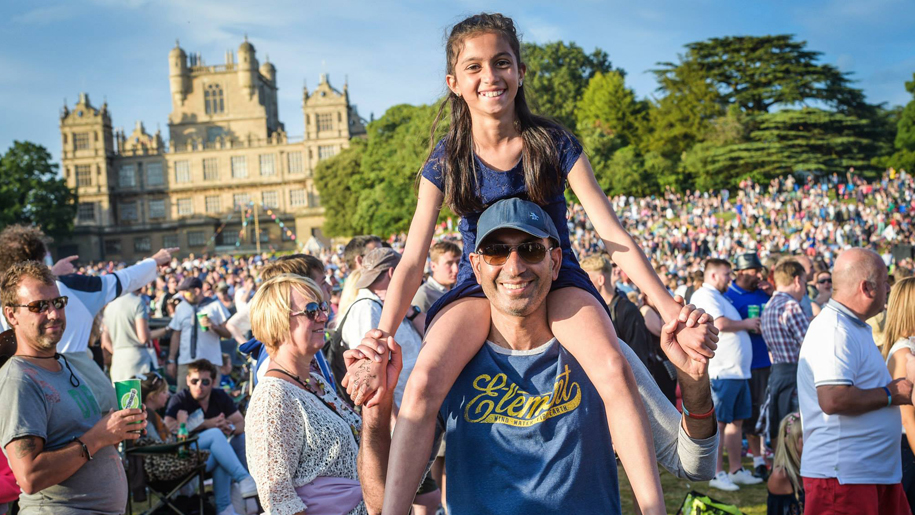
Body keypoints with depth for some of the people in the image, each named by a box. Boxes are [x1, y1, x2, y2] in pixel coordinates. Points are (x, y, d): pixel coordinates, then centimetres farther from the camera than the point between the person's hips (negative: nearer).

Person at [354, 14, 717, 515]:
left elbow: (614, 235, -7)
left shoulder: (553, 144, -6)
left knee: (614, 368, -31)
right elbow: (413, 260, -6)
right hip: (479, 284, 1)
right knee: (423, 381, -29)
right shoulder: (446, 160, -4)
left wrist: (669, 306, -15)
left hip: (555, 278, 0)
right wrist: (383, 332, -19)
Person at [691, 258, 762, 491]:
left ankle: (735, 470, 20)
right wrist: (746, 323, -7)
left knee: (736, 421, 12)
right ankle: (717, 474, -1)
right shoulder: (704, 296, -10)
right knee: (717, 423, -5)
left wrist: (750, 325, 14)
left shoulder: (719, 297, 23)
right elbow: (721, 324, -23)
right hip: (720, 372, -10)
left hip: (737, 371, 10)